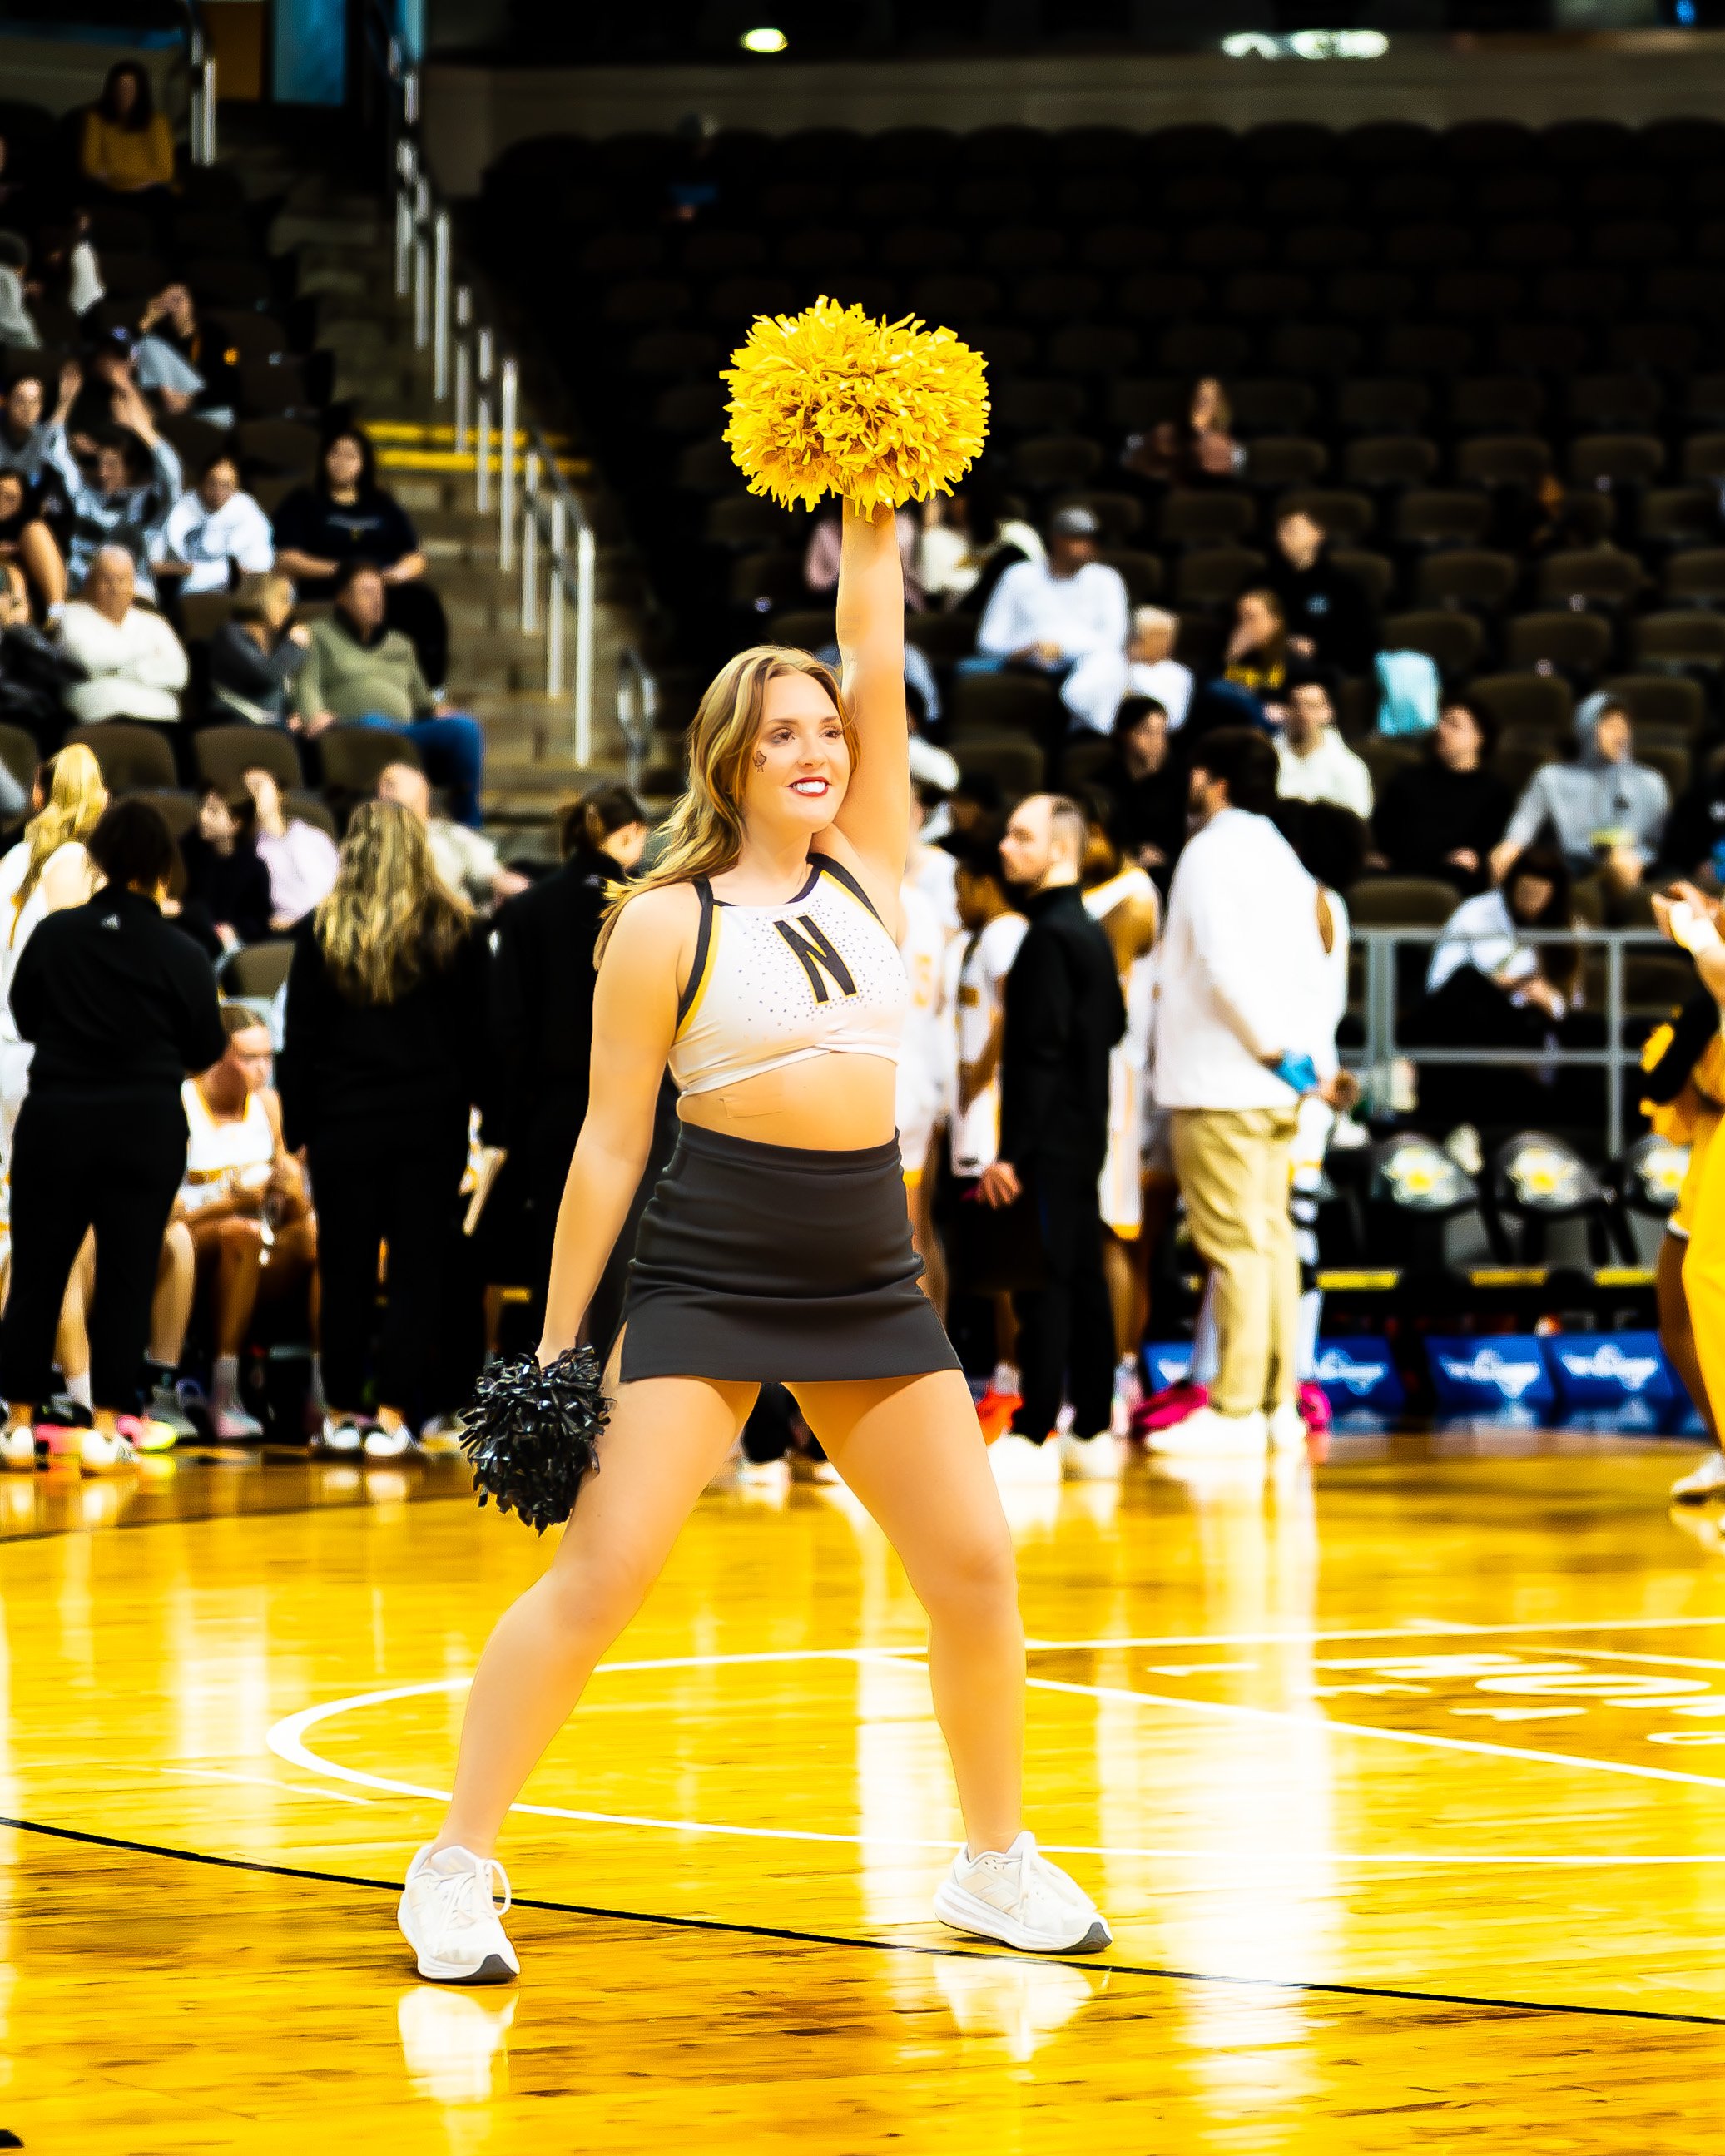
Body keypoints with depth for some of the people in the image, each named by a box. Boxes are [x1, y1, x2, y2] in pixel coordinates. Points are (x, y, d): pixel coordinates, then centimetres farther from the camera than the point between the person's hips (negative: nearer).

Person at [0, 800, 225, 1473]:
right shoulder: (181, 955, -8)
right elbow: (206, 1050, 1)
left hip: (54, 1120, 1)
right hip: (147, 1128, -1)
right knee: (126, 1278, 4)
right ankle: (107, 1428, 1)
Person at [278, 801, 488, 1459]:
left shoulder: (320, 932, 0)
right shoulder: (455, 930, 1)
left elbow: (300, 1039, 3)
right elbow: (477, 1033, 4)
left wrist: (296, 1126, 8)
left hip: (344, 1121, 0)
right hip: (431, 1123, 0)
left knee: (345, 1271, 8)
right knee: (417, 1267, 1)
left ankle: (342, 1411, 13)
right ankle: (394, 1412, -5)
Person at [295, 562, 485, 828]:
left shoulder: (399, 645, 35)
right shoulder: (321, 637, 22)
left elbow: (421, 700, 31)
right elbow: (307, 686, 6)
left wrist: (435, 709, 6)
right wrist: (314, 714, -17)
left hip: (407, 731, 5)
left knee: (464, 727, -25)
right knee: (374, 722, -43)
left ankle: (468, 825, -27)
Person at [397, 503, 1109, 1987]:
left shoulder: (869, 867, 9)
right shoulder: (667, 925, -3)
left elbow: (878, 664, 1)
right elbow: (610, 1144, -3)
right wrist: (560, 1338, -4)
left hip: (869, 1278, 5)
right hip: (707, 1278, -5)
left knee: (976, 1569, 5)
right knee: (600, 1574, -11)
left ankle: (997, 1865, 21)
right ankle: (455, 1871, -4)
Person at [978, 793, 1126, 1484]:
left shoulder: (1049, 937, -15)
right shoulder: (1091, 933, 15)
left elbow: (1042, 1052, -20)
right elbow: (1114, 1025, 24)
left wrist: (1012, 1152, -20)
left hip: (1048, 1140, -10)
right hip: (1084, 1134, 10)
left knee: (1042, 1285, -9)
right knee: (1081, 1279, 11)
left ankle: (1033, 1437, -10)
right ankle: (1093, 1434, 13)